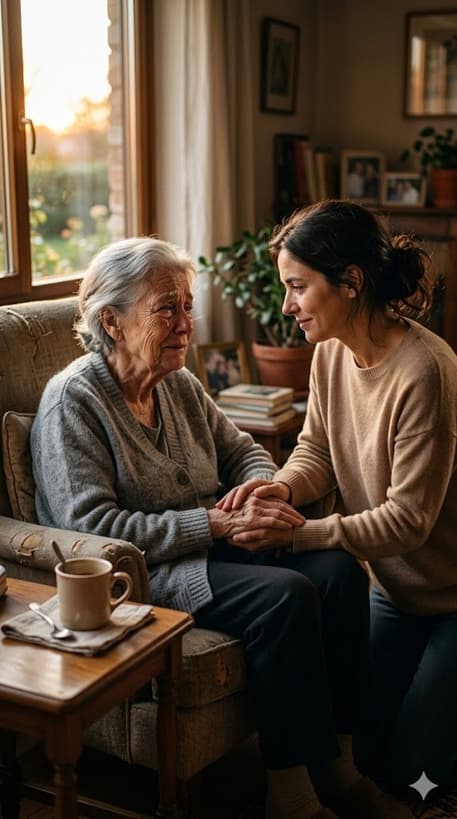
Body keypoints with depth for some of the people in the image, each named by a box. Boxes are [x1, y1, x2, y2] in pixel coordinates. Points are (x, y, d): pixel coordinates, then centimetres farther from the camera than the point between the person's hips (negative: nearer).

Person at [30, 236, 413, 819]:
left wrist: (261, 491, -6)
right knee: (286, 595, -28)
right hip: (140, 573, -7)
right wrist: (219, 523, -24)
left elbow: (243, 452, 20)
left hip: (208, 547, 7)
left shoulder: (180, 386, 11)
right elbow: (92, 527, -20)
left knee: (337, 570, -16)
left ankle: (333, 762, -6)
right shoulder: (72, 400, -11)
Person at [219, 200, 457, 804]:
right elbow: (317, 451, 4)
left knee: (408, 764, 2)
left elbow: (408, 519, -27)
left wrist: (296, 535, -28)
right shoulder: (331, 354, -6)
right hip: (393, 589, 7)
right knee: (363, 747, 10)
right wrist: (283, 487, -18)